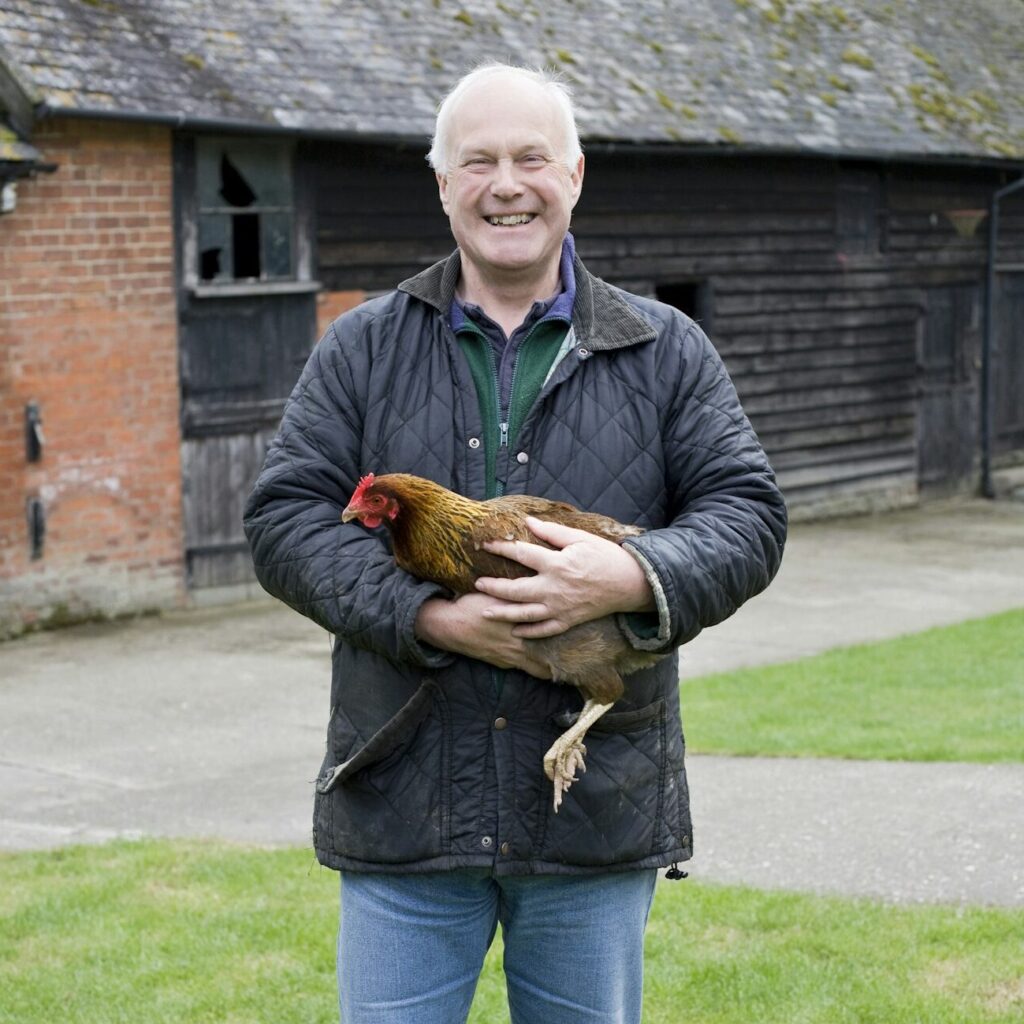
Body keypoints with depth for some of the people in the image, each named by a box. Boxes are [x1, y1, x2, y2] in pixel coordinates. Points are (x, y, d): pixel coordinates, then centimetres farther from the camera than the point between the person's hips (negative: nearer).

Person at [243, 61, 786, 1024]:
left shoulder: (664, 351, 7)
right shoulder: (362, 350, 6)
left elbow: (746, 514, 1)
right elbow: (285, 519, -1)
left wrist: (634, 578, -20)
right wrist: (428, 617, -17)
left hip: (596, 810, 1)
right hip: (403, 804, 0)